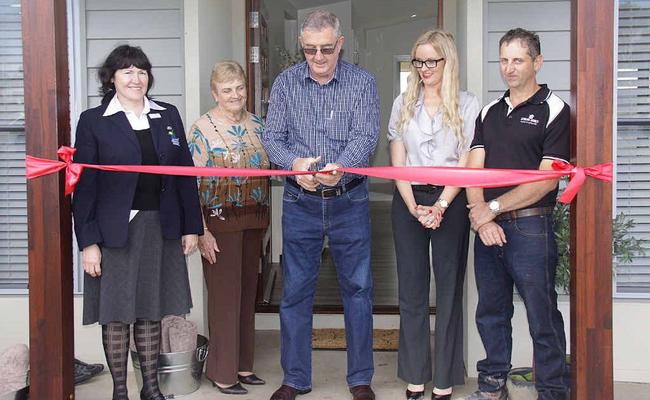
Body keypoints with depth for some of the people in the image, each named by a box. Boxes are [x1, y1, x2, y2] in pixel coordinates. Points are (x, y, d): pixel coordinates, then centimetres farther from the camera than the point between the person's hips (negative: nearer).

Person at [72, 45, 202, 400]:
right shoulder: (93, 121, -1)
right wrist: (88, 241, -9)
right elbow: (84, 185, -4)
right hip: (115, 231, -3)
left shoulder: (168, 116, 9)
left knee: (151, 310, 12)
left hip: (160, 228, 3)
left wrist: (191, 226, 6)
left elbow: (185, 174, 10)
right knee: (116, 314, 4)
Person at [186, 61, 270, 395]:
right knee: (224, 295, 0)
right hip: (220, 223, -5)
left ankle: (243, 364, 26)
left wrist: (264, 219, 11)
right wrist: (201, 231, -16)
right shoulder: (202, 129, -8)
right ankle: (222, 372, 13)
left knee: (247, 292, 12)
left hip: (254, 221, 6)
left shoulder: (257, 125, 9)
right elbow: (191, 183, -11)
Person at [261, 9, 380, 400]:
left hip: (350, 201, -1)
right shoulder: (286, 83, 2)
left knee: (358, 290, 6)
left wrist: (338, 167, -33)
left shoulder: (363, 82, -2)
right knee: (296, 291, 7)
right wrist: (294, 163, -23)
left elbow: (366, 136, -13)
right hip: (300, 202, 1)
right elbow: (272, 137, -1)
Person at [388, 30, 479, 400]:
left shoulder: (467, 105, 2)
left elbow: (466, 164, -4)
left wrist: (440, 206, -14)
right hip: (409, 201, 3)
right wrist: (414, 207, -6)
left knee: (449, 288, 2)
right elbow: (398, 162, 6)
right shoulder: (403, 104, 10)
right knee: (412, 289, 5)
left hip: (451, 202, -2)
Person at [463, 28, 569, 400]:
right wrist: (480, 213, -10)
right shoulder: (490, 112, 14)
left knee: (543, 319, 1)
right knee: (491, 313, 14)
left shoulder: (554, 110, -3)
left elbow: (546, 180, -11)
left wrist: (493, 208, -12)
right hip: (487, 228, 6)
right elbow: (474, 169, 6)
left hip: (530, 227, -6)